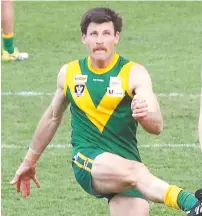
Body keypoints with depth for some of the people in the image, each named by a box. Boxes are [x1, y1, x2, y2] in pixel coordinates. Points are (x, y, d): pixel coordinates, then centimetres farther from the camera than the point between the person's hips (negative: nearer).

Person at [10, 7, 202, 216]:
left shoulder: (134, 73, 0)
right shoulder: (68, 73, 9)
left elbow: (157, 126, -11)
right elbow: (52, 118, 26)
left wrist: (144, 115, -35)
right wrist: (30, 161, 34)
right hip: (86, 159, -2)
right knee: (135, 172, -33)